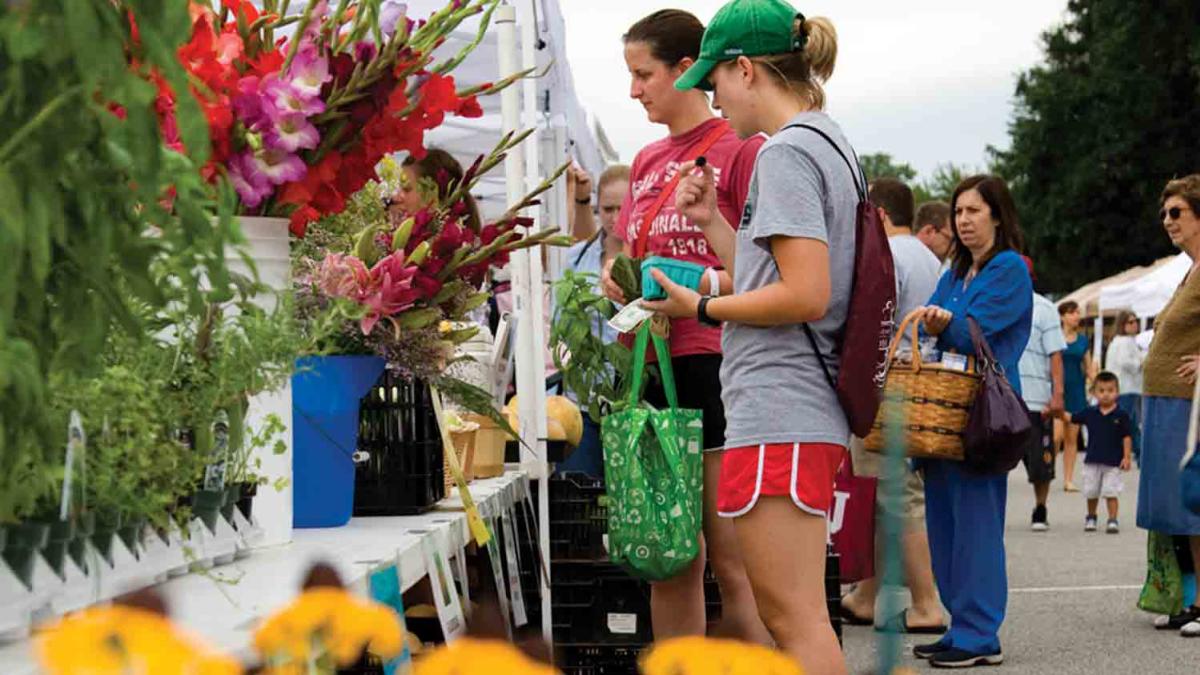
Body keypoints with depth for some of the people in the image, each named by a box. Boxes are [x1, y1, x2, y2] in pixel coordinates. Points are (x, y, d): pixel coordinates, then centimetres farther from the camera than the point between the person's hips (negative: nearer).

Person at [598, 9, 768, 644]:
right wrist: (617, 275, 4)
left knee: (731, 564, -5)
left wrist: (705, 284, -22)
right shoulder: (646, 161, 19)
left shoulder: (740, 149, -3)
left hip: (713, 364, -7)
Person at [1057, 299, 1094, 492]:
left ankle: (1068, 479, 10)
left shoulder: (1083, 341, 10)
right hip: (1057, 388, -4)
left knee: (1072, 437, 5)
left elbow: (1089, 368, 14)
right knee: (1058, 434, -17)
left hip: (1077, 389, 4)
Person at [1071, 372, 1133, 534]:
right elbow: (1071, 419, 10)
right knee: (1091, 492, 12)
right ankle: (1091, 518, 30)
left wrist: (1127, 457, -9)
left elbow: (1127, 437, -4)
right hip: (1092, 460, 3)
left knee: (1111, 493, -4)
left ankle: (1112, 520, 4)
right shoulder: (1089, 413, 2)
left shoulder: (1121, 416, -6)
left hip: (1113, 462, -3)